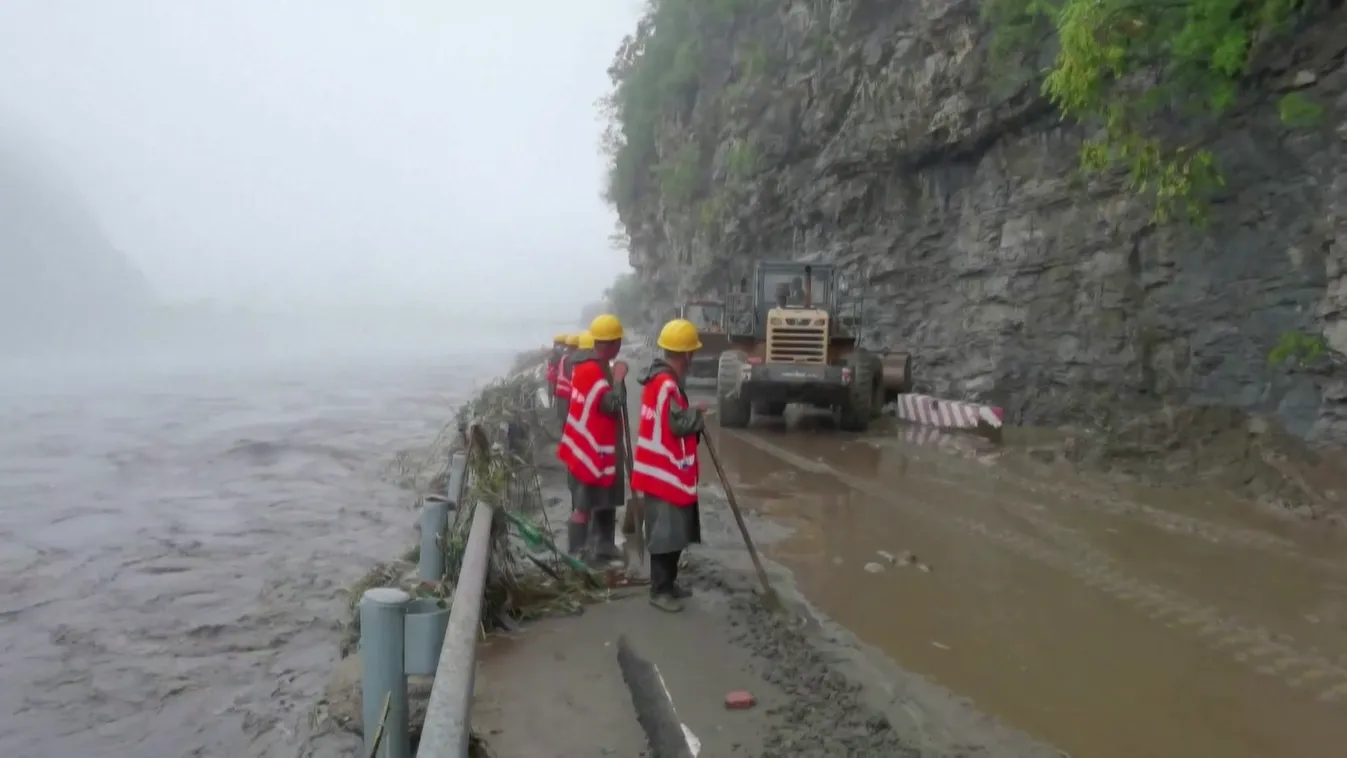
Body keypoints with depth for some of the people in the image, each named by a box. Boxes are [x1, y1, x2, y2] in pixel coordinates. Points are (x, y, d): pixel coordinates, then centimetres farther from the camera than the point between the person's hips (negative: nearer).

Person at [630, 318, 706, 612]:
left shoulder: (662, 378, 12)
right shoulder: (667, 384, -21)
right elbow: (680, 424, -22)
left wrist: (693, 416, 3)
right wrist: (699, 413, -5)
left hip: (668, 468, 11)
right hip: (664, 470, -11)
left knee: (675, 531, 18)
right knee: (666, 532, -3)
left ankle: (668, 582, 28)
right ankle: (660, 590, 5)